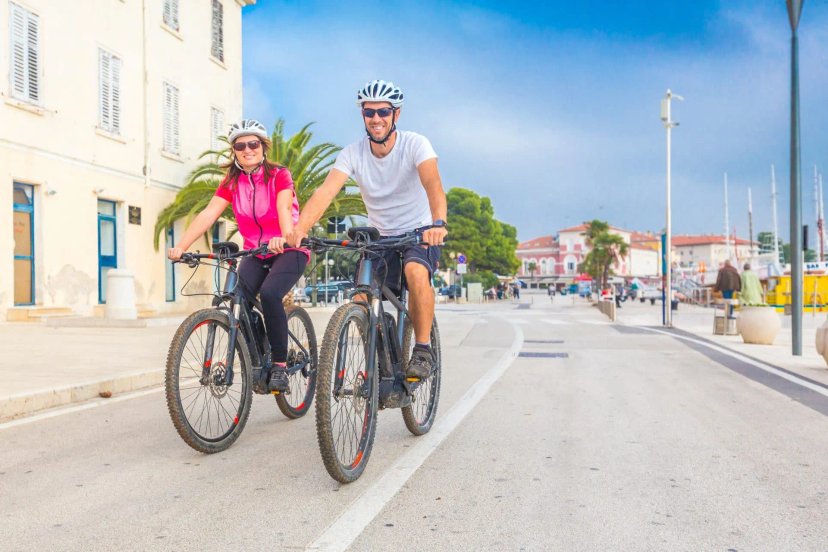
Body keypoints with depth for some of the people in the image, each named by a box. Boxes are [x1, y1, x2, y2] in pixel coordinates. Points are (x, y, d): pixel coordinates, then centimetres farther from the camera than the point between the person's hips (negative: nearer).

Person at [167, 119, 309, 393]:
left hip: (289, 250, -4)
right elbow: (208, 213, -11)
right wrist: (181, 246, -25)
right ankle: (259, 360, -2)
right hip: (255, 253, 4)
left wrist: (285, 238, -50)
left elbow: (284, 207, -29)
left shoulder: (279, 176, -10)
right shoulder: (231, 182, 2)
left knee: (269, 294, -30)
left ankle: (280, 364, -15)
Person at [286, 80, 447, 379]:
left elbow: (433, 184, -36)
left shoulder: (415, 144, -18)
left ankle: (423, 349, -16)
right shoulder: (353, 153, -11)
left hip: (420, 233, -3)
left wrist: (438, 224, -56)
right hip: (380, 237, 4)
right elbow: (325, 192, -25)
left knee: (416, 272, -34)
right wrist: (298, 230, -42)